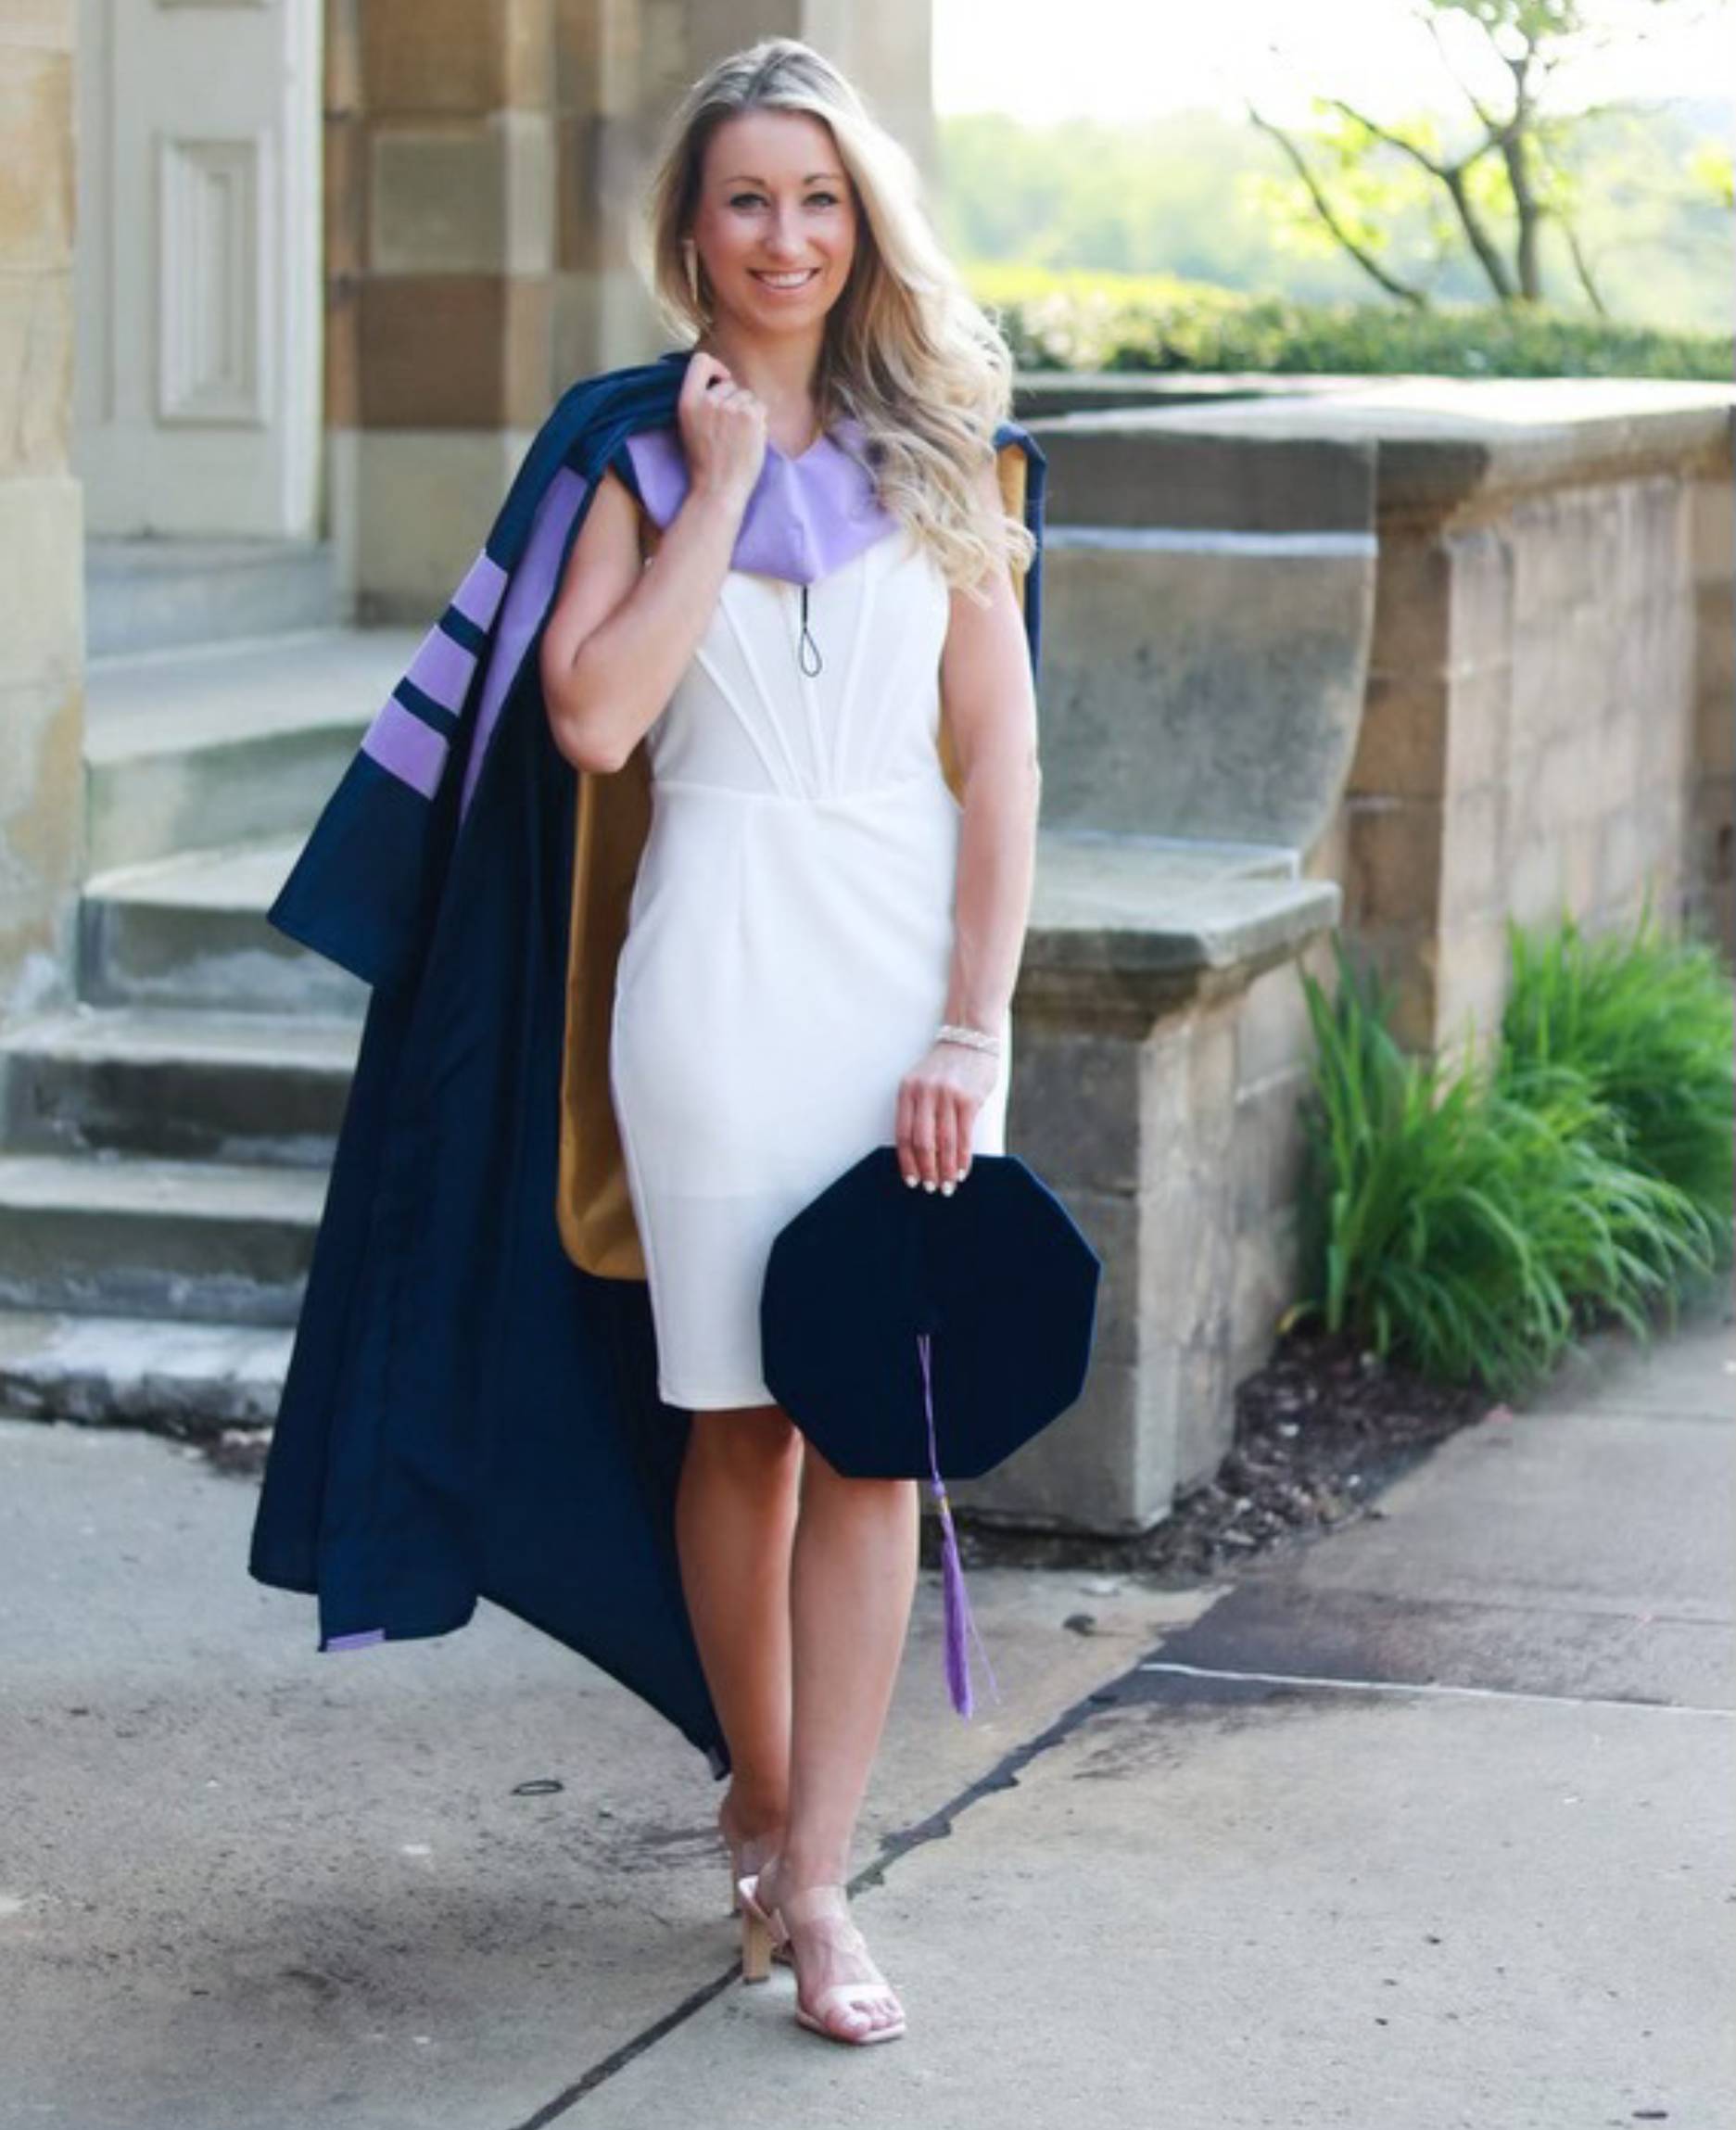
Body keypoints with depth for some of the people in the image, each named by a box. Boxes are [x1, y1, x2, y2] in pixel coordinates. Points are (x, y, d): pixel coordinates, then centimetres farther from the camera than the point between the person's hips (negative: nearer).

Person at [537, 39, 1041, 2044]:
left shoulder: (935, 449, 8)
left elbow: (999, 753, 4)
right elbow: (594, 717, -11)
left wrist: (975, 1025, -5)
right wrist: (719, 485, -9)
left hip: (912, 954, 1)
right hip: (725, 958, -1)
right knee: (741, 1416, 6)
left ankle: (813, 1880, 1)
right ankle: (760, 1785, 27)